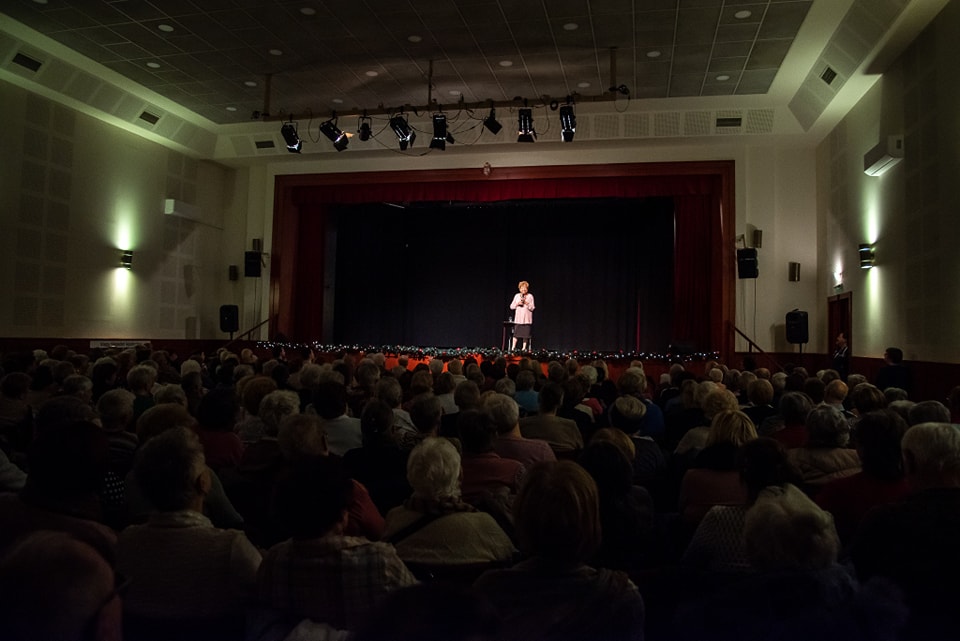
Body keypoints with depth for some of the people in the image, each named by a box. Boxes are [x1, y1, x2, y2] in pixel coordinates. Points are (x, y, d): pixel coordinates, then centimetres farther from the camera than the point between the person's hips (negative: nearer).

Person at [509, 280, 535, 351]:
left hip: (527, 319, -1)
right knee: (516, 333, -5)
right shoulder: (517, 296, 10)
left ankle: (524, 348, 7)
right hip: (518, 318, 1)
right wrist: (517, 304, -8)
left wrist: (526, 303, -14)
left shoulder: (530, 296, 4)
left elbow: (532, 308, -1)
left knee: (526, 334, -2)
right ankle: (513, 348, -2)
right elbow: (511, 306, 9)